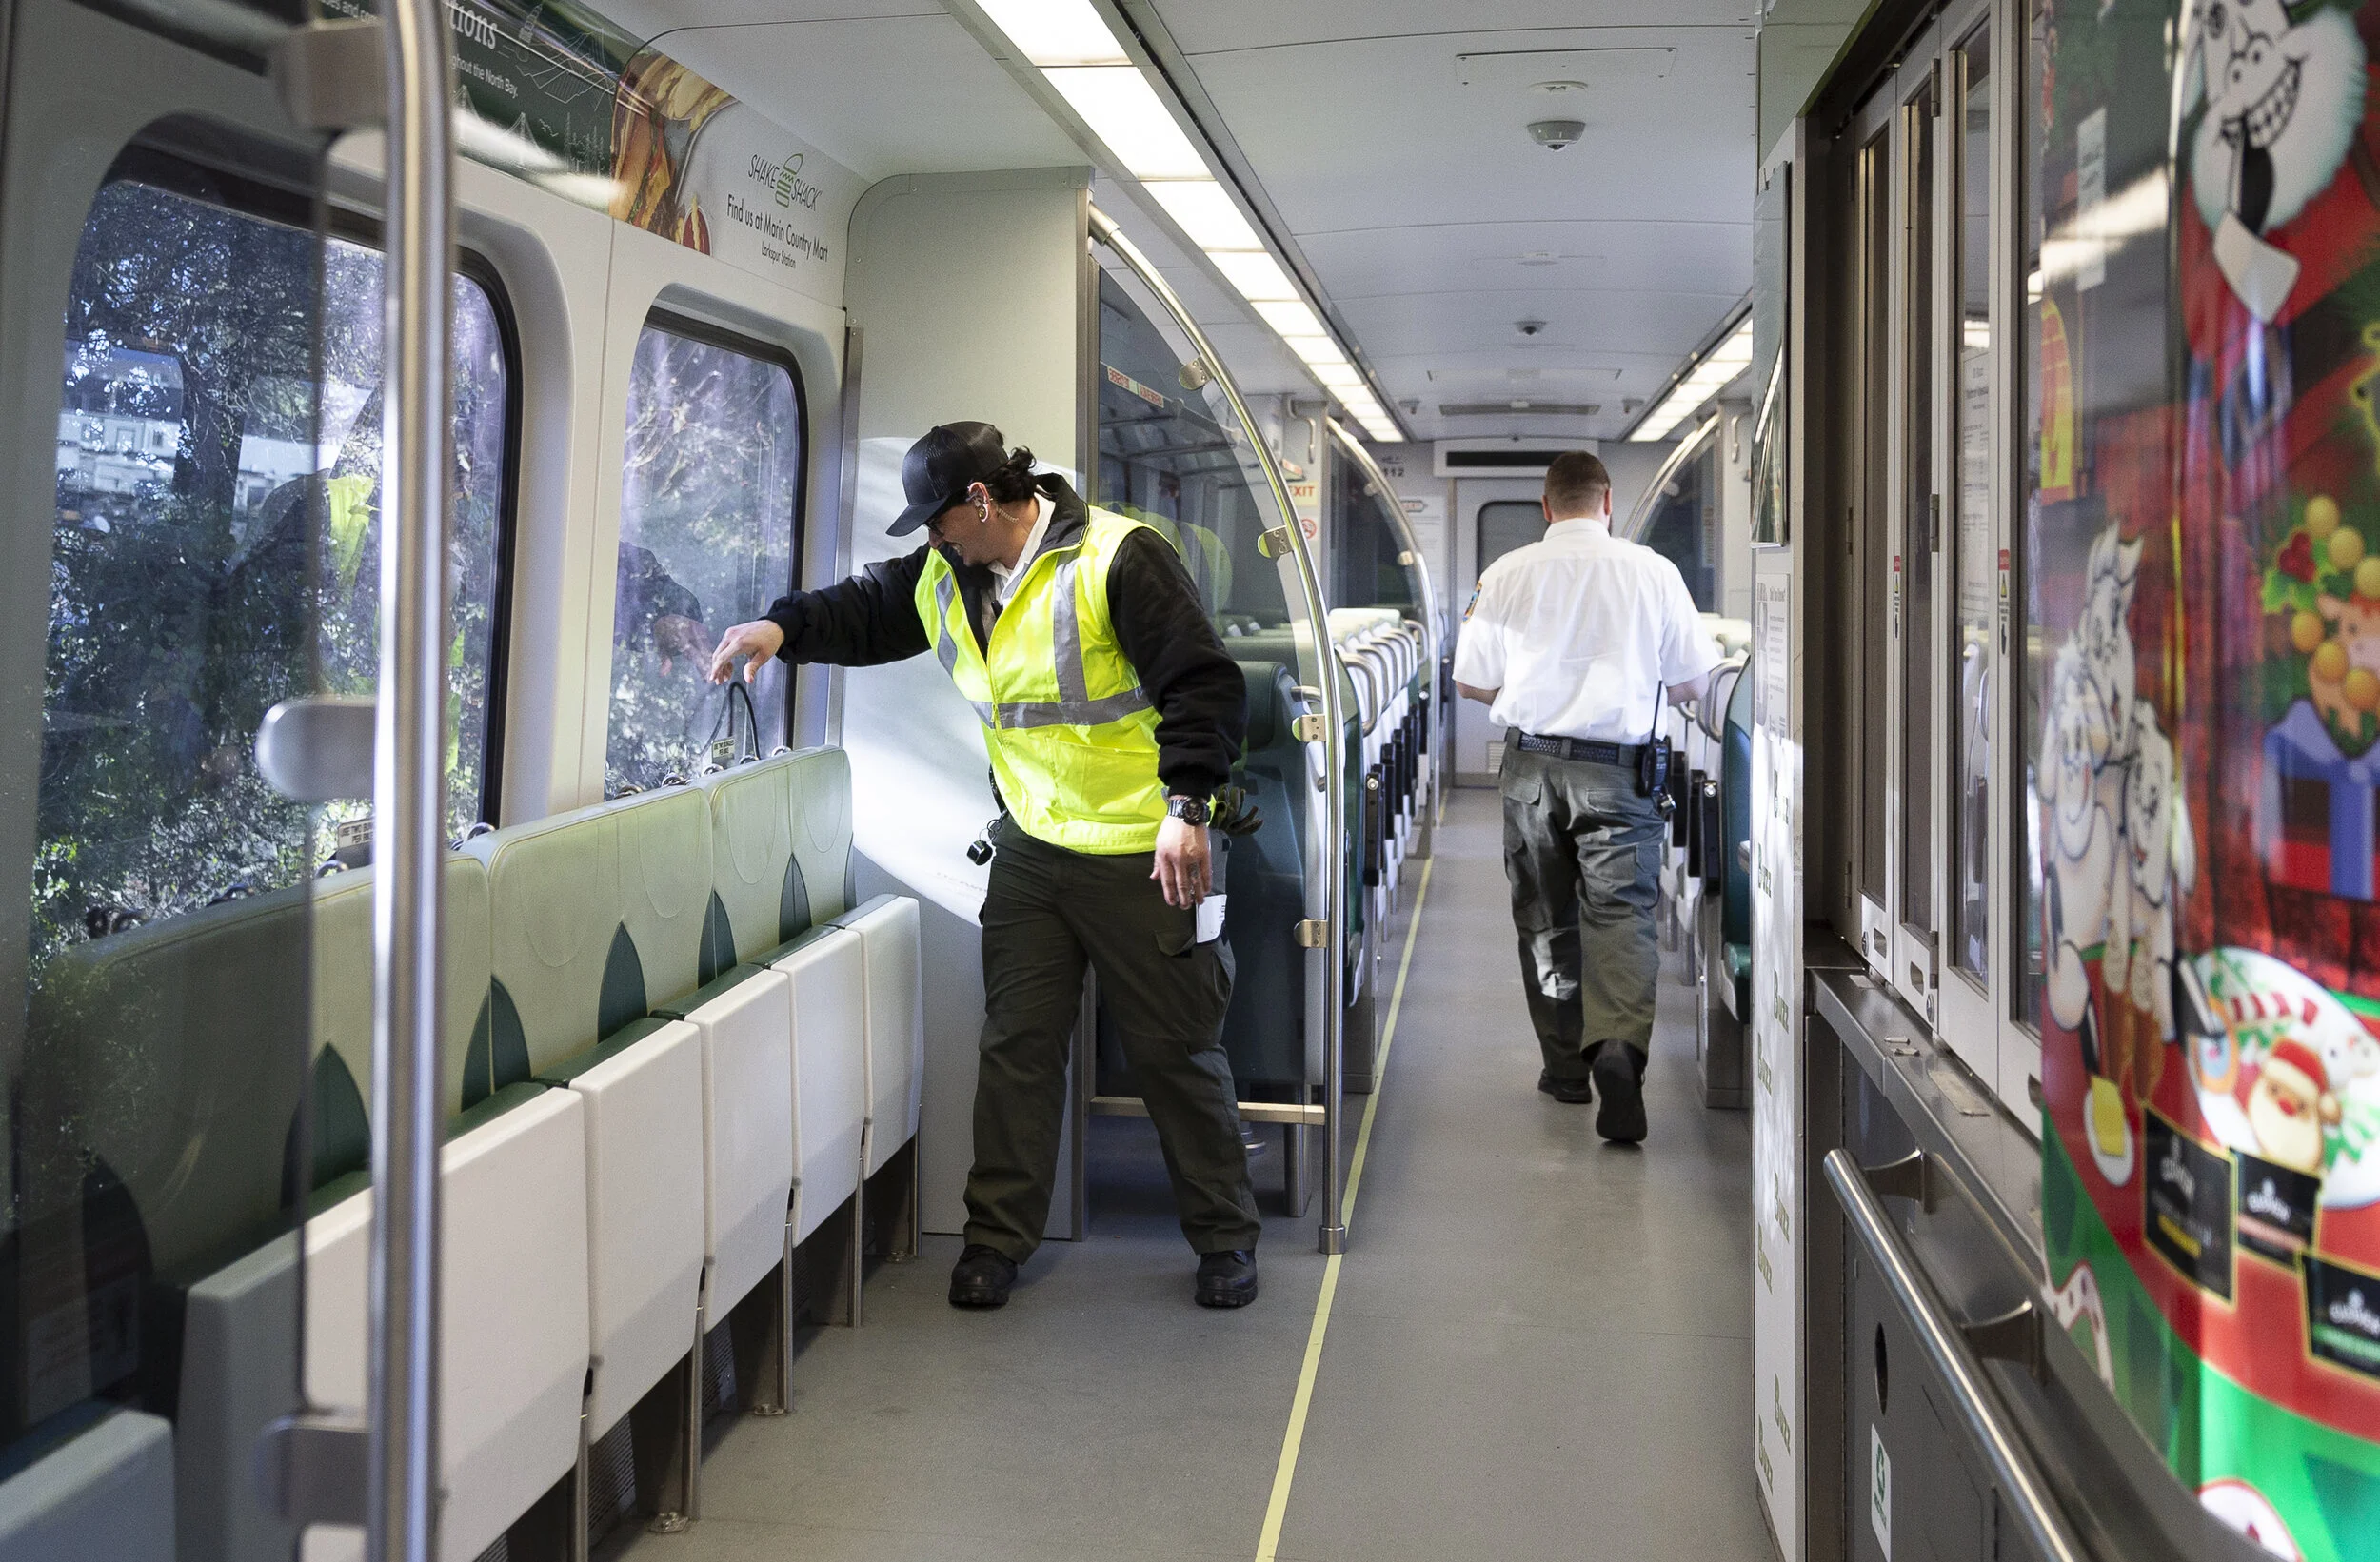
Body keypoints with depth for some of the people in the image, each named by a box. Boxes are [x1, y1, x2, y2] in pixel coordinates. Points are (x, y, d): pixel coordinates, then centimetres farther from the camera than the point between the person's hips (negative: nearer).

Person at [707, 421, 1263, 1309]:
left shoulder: (1116, 560, -18)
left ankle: (1224, 1236, 20)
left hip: (1139, 857, -6)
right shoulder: (947, 578, 5)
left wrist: (1186, 807, -25)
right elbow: (864, 612, 21)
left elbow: (1205, 685, -19)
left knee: (1176, 1050, 5)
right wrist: (785, 627, 2)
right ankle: (998, 1236, 19)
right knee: (1016, 1043, 8)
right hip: (1029, 850, 6)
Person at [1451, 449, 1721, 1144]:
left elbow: (1472, 681, 6)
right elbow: (1691, 681, 5)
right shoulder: (1653, 572, -2)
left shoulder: (1506, 574, 0)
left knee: (1545, 918, 13)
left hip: (1532, 765, 2)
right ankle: (1619, 1044, -26)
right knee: (1622, 912, -3)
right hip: (1618, 769, -2)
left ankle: (1567, 1066, 22)